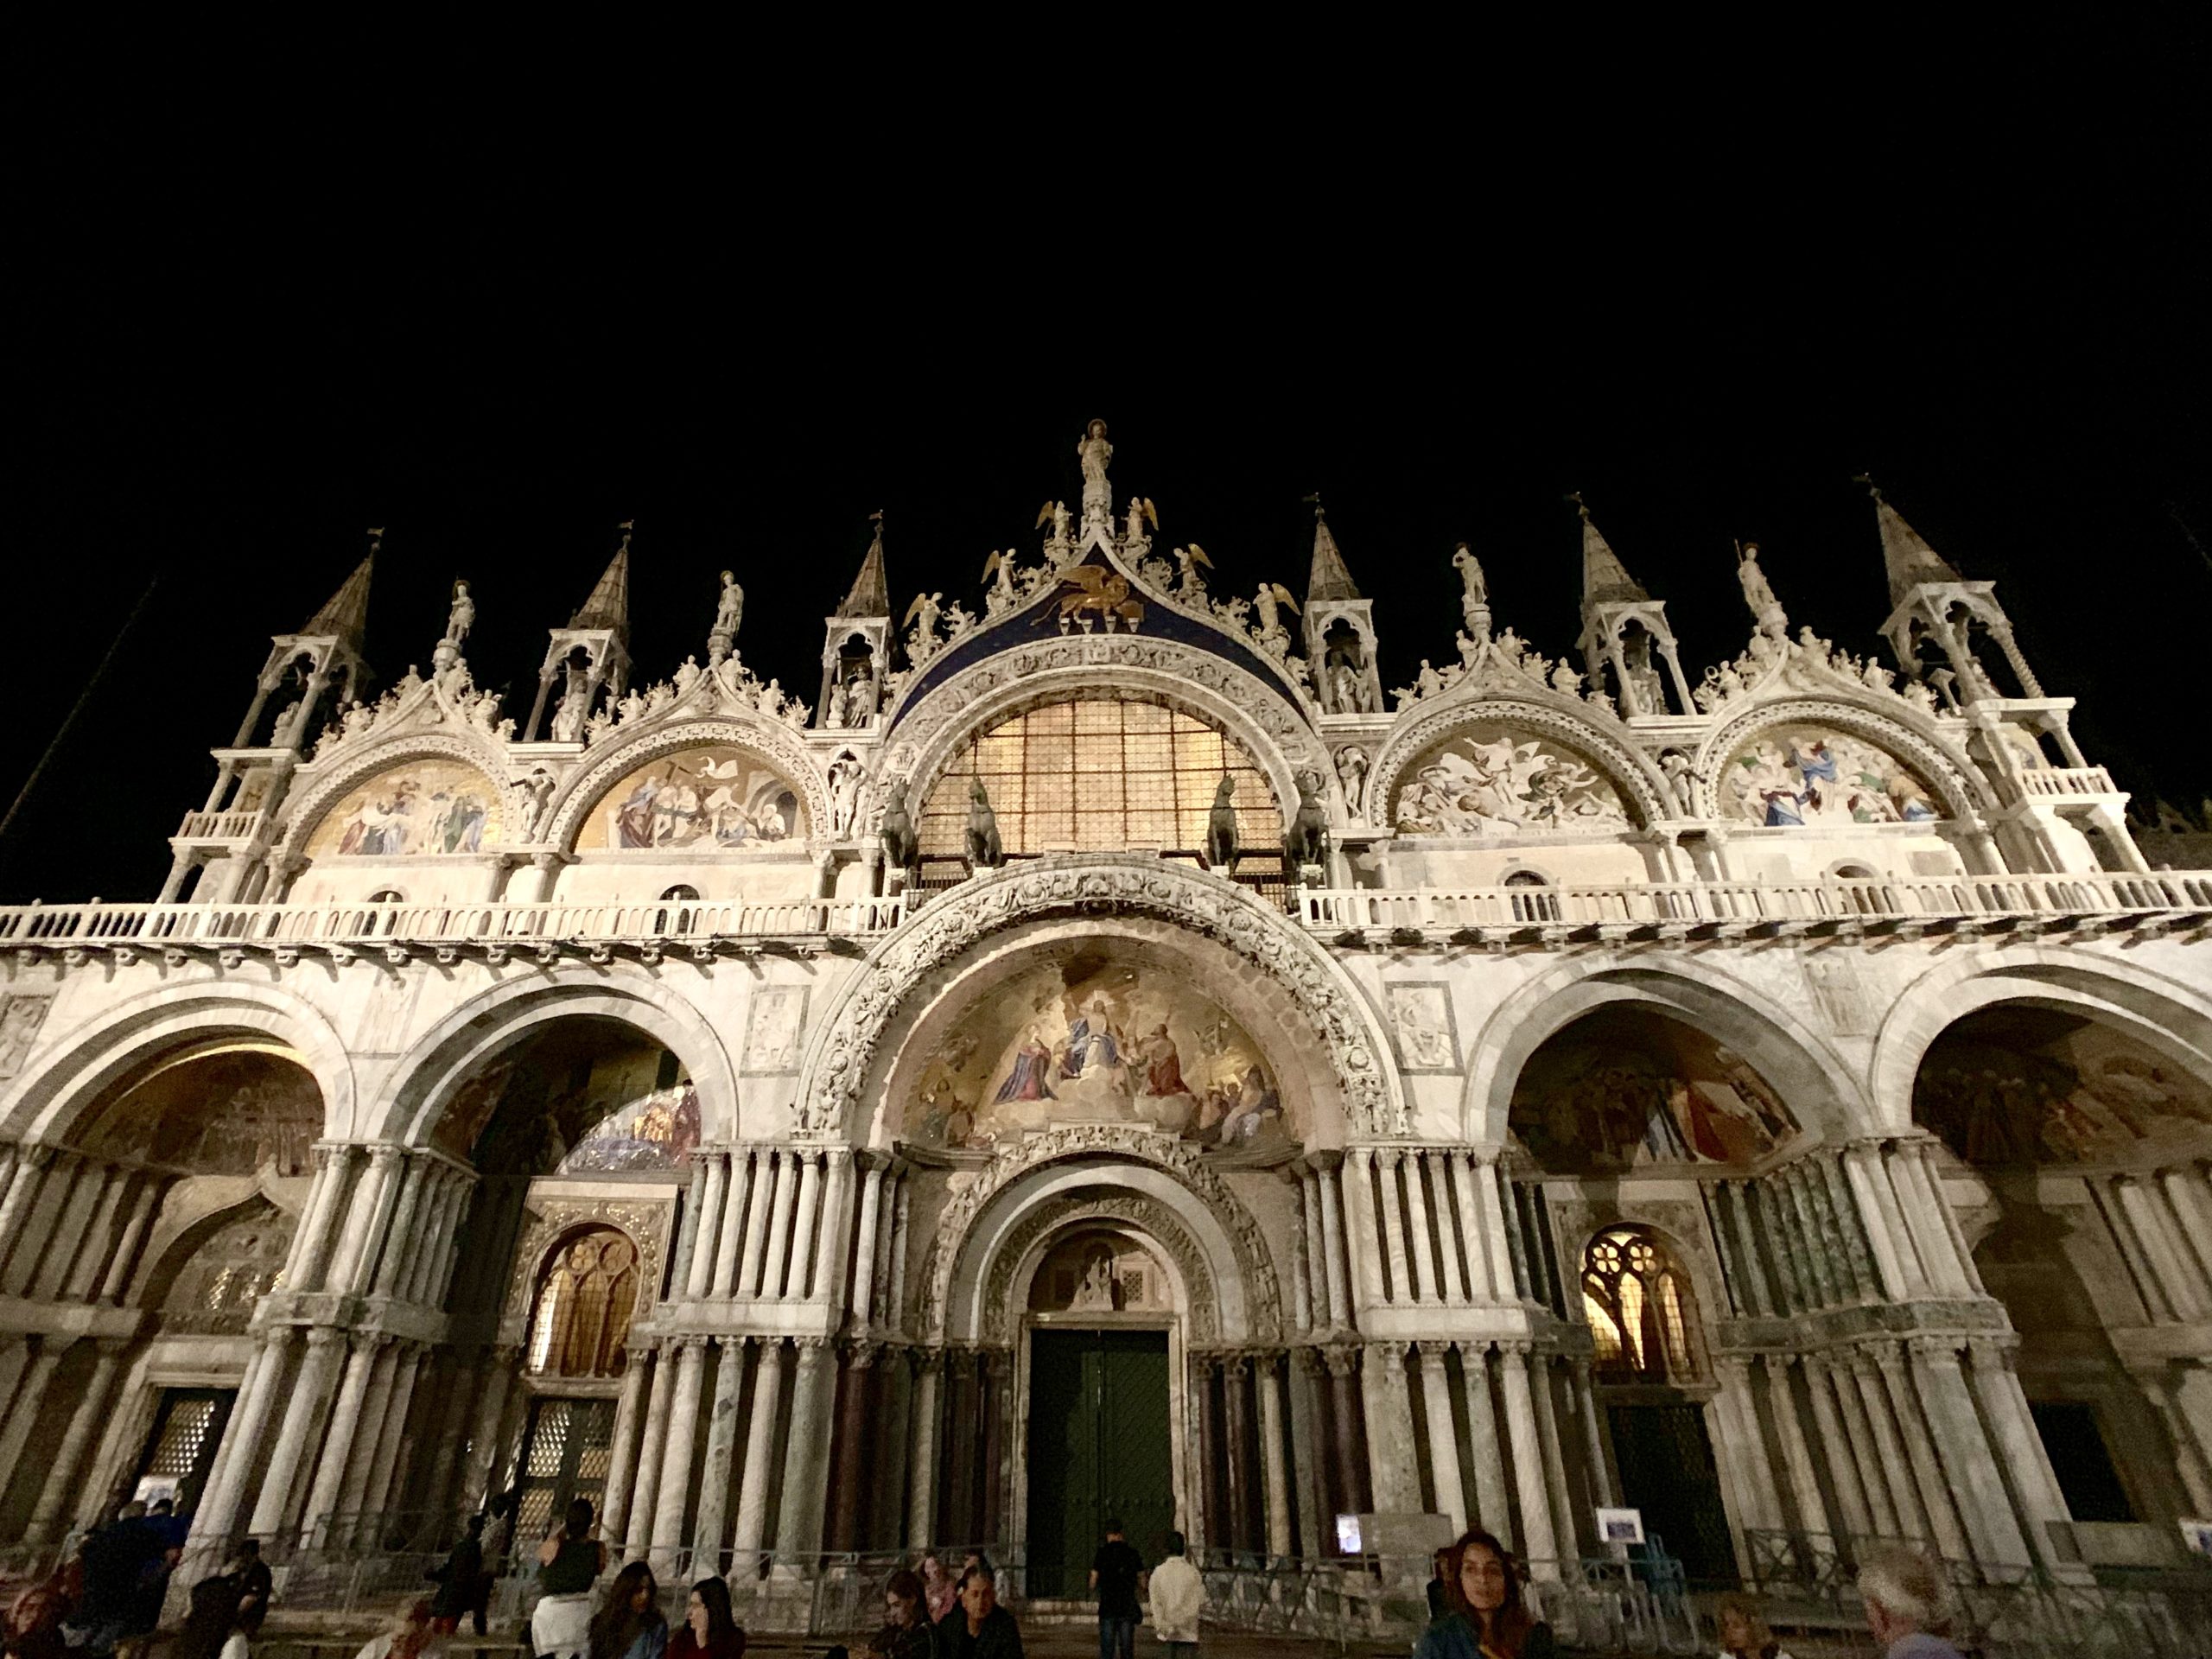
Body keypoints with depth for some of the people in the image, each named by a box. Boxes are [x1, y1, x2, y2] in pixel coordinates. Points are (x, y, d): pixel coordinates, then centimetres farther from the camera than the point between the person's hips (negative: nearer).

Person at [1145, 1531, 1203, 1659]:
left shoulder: (1159, 1572, -6)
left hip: (1169, 1629, 1)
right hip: (1189, 1630, -1)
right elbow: (1201, 1603, -2)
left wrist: (1160, 1626, 0)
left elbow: (1156, 1603, -6)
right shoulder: (1192, 1572, -6)